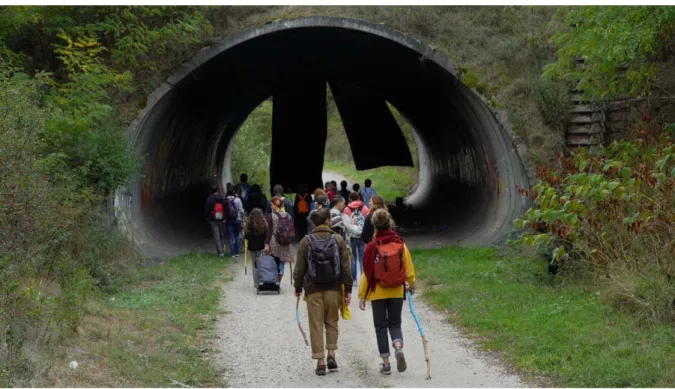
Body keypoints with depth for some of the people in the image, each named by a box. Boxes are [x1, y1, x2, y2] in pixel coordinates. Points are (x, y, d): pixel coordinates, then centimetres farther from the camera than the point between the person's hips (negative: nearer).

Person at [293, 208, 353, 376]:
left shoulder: (306, 241, -2)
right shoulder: (338, 240, 0)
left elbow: (299, 268, 0)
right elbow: (345, 267, -1)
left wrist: (298, 288, 12)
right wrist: (348, 289, 5)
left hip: (313, 289, -1)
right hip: (333, 288, 1)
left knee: (316, 325, 2)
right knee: (331, 322, 16)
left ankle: (320, 361, 0)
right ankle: (331, 354, 6)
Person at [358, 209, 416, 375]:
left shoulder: (373, 247, -10)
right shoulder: (400, 245, -4)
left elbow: (367, 273, -8)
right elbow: (409, 269, 2)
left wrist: (362, 296, 1)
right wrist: (412, 285, 22)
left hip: (377, 293, -2)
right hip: (397, 293, 2)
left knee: (380, 326, 8)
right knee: (395, 324, 15)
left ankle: (386, 362, 6)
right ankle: (398, 348, -14)